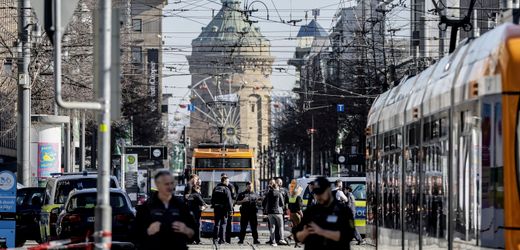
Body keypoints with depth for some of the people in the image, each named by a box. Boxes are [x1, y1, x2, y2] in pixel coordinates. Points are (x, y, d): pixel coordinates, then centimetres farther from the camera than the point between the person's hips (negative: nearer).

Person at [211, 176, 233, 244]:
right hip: (224, 208, -6)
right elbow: (229, 200, -14)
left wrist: (213, 206, 19)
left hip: (216, 208, 6)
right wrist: (230, 209, -11)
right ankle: (222, 239, -4)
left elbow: (212, 199, 14)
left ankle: (215, 238, 15)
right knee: (223, 223, -1)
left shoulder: (215, 188, 9)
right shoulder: (226, 189, -11)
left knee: (216, 223, 14)